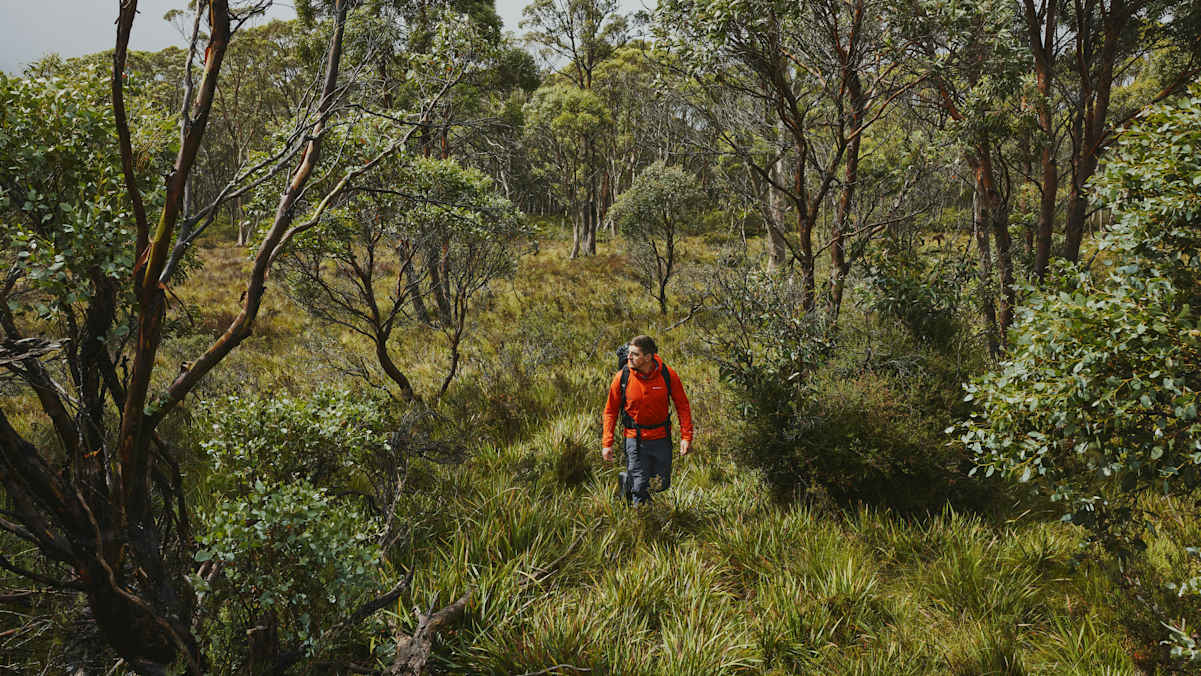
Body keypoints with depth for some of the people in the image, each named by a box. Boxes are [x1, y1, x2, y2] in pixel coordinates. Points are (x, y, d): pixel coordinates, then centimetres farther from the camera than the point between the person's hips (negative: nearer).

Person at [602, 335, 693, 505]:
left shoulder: (668, 374, -12)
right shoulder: (622, 377, -12)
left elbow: (682, 406, -1)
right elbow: (610, 411, -1)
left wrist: (686, 437, -7)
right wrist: (607, 443, -6)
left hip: (661, 439, 2)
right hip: (634, 438, -1)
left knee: (661, 485, 12)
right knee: (639, 489, 0)